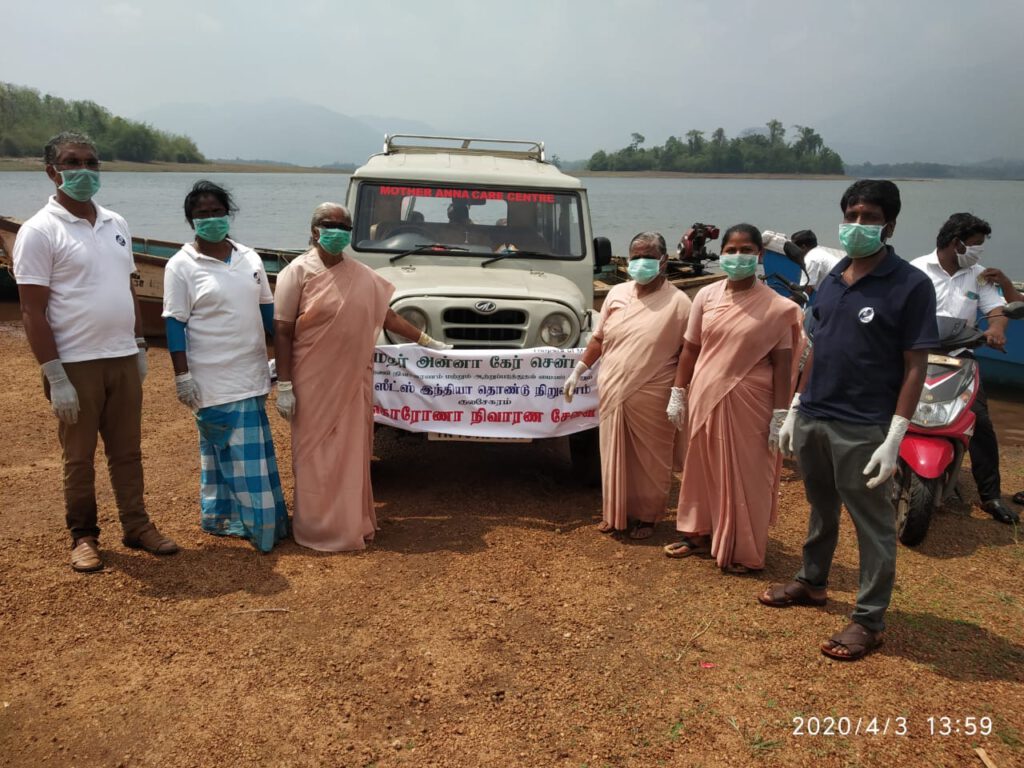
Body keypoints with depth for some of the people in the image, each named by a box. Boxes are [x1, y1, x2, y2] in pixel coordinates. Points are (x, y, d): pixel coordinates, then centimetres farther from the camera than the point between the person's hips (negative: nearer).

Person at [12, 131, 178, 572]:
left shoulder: (115, 224, 10)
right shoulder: (39, 231, -9)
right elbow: (33, 311, -12)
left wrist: (139, 347, 14)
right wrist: (55, 377, -16)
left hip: (123, 359, 5)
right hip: (77, 365, -5)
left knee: (127, 451, 13)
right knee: (78, 457, 7)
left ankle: (136, 526, 25)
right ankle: (83, 537, 22)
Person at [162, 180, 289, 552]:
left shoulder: (249, 257, 9)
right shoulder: (181, 265, -6)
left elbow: (268, 310, 15)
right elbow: (175, 325, -9)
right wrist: (182, 376, -14)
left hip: (251, 375, 6)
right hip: (214, 380, -6)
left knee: (252, 452, 13)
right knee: (225, 450, -1)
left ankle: (221, 517, 28)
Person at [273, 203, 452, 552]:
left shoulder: (361, 274, 8)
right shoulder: (298, 272, -7)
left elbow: (387, 316, 17)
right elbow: (282, 332, -9)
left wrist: (427, 341, 16)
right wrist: (284, 385, -13)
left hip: (354, 380, 5)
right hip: (315, 382, -5)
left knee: (352, 452, 11)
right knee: (316, 454, 3)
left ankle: (353, 522, 24)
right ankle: (318, 529, 14)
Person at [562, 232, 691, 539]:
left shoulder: (677, 302, -7)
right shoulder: (617, 293, 6)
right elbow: (599, 338, 12)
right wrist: (578, 371, 10)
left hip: (651, 397, -4)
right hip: (612, 391, 4)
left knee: (649, 459, 8)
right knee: (615, 454, 13)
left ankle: (647, 516, 25)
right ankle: (615, 512, 29)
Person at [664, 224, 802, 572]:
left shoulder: (776, 307, -7)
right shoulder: (706, 296, 3)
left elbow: (782, 364, -7)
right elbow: (690, 348, 7)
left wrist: (780, 415, -11)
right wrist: (678, 394, 6)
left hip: (749, 404, -4)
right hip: (705, 399, 4)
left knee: (745, 476, 5)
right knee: (703, 469, 15)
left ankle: (744, 552, 18)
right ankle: (700, 534, 33)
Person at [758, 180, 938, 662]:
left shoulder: (910, 285, -10)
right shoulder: (832, 278, 9)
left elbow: (915, 367, -11)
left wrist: (894, 438, -17)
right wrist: (794, 409, 14)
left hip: (863, 430, -6)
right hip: (812, 420, 6)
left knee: (873, 526, 6)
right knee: (821, 510, 22)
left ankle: (869, 620, 18)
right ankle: (812, 582, 40)